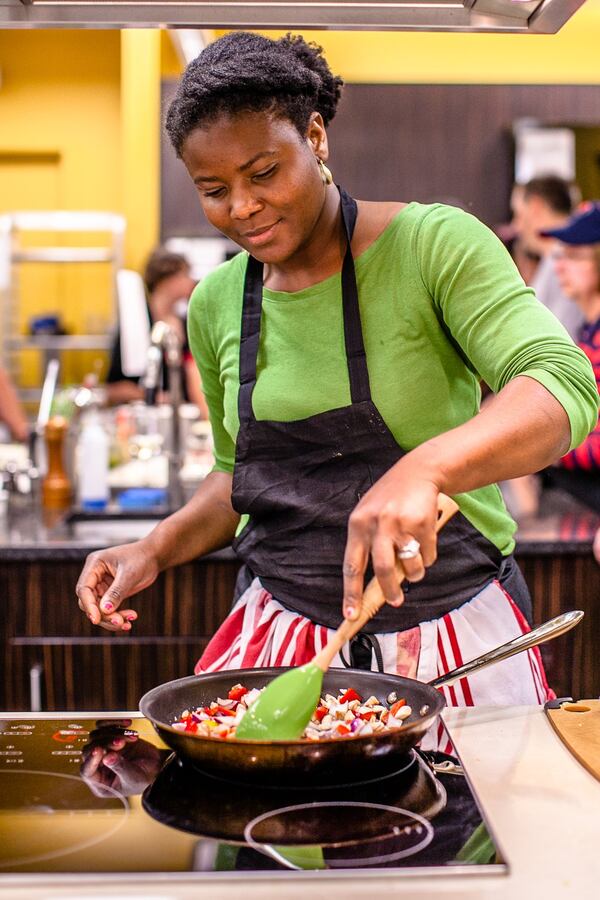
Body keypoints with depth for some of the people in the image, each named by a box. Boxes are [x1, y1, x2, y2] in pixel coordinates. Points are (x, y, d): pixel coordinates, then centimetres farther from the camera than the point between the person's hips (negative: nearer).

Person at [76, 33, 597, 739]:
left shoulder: (433, 245, -11)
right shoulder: (216, 304, 5)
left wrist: (425, 468, -41)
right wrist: (156, 549, 1)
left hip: (450, 626, -3)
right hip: (279, 626, 4)